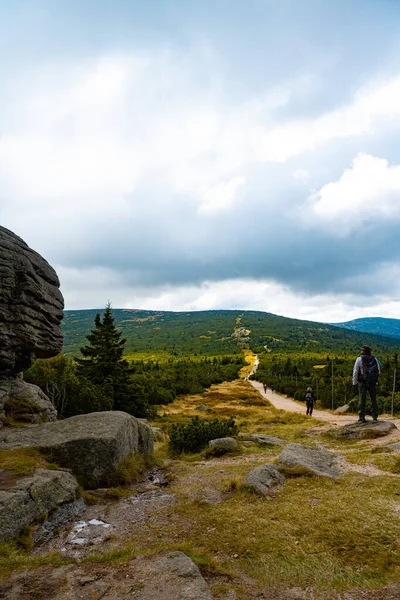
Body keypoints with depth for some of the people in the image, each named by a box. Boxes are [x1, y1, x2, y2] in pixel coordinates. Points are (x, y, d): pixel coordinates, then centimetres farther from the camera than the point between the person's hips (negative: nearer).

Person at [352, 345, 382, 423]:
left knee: (362, 400, 0)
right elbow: (380, 369, 14)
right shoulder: (374, 359, 5)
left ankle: (361, 418, -3)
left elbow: (355, 372, -6)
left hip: (363, 382, -3)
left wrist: (354, 383, 0)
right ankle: (375, 417, 17)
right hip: (373, 383, 3)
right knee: (373, 399, 15)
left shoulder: (359, 359, -4)